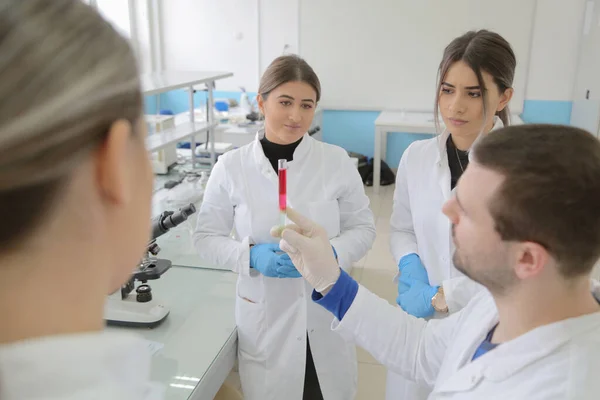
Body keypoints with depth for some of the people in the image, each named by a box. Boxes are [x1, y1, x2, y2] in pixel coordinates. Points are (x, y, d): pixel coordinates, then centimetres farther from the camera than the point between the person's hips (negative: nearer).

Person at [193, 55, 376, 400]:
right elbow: (207, 236, -1)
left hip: (327, 314, 1)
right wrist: (251, 255, -18)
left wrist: (330, 253, -18)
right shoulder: (231, 167, -8)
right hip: (266, 319, 0)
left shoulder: (337, 161, -6)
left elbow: (363, 228, 1)